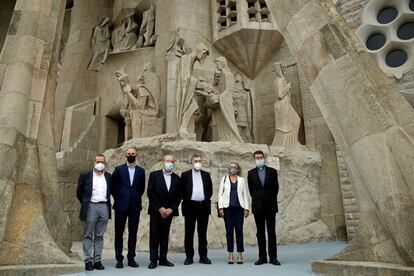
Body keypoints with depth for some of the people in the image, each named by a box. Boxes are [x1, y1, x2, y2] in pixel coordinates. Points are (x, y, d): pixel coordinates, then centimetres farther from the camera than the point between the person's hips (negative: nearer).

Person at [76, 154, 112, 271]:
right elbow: (79, 192, 8)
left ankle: (97, 260, 13)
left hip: (104, 207, 2)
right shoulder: (85, 175, 1)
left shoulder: (108, 176, 10)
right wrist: (85, 204, 8)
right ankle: (88, 260, 8)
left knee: (99, 236, 7)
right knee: (88, 235, 2)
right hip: (91, 206, -2)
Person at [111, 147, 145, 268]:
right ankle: (119, 259, 13)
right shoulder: (119, 169, 2)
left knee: (133, 233, 6)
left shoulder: (141, 171, 7)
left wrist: (137, 197, 10)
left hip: (135, 206, 1)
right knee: (119, 233, 4)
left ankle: (131, 258, 14)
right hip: (121, 206, -1)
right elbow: (113, 185, 7)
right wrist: (117, 198, 5)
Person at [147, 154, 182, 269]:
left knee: (165, 236, 8)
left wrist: (171, 209, -7)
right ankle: (153, 260, 6)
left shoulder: (177, 178, 8)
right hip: (156, 211, -3)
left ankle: (163, 259, 16)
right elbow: (150, 192, -7)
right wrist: (160, 208, -12)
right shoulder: (154, 175, -1)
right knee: (154, 235, -1)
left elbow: (179, 196, 6)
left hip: (169, 211, 3)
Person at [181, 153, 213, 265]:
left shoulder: (206, 175, 10)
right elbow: (182, 190, 4)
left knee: (203, 233, 7)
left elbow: (210, 190, 14)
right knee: (189, 233, 4)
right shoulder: (185, 175, 3)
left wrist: (206, 200, 6)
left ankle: (203, 256, 14)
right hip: (190, 206, -2)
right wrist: (186, 200, -1)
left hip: (204, 206, 2)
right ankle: (189, 256, 12)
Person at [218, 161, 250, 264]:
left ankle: (240, 254, 8)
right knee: (229, 231, 2)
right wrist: (220, 207, -3)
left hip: (239, 208, 0)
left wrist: (246, 208, 1)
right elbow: (220, 194, 6)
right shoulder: (224, 179, 9)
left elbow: (245, 195, 9)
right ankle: (230, 254, 10)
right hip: (227, 207, 0)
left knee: (239, 230, -1)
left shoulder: (242, 180, 11)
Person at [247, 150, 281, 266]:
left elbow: (276, 188, 8)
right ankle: (262, 257, 12)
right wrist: (256, 199, 8)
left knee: (271, 232, 2)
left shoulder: (272, 171, 4)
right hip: (257, 206, 1)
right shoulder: (251, 173, 6)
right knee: (260, 232, 5)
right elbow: (251, 189, 12)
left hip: (270, 205, -1)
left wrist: (271, 199, 6)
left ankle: (273, 257, 9)